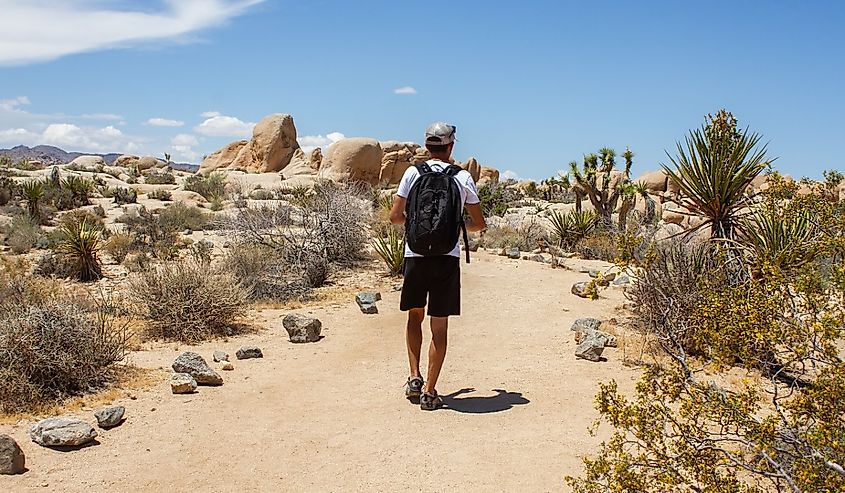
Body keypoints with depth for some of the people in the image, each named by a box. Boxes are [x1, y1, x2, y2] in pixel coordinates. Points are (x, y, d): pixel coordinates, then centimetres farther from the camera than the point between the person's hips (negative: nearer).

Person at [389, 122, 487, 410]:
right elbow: (479, 224, 7)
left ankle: (415, 377, 14)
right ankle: (429, 392, 7)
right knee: (439, 327, 5)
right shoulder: (463, 178, 1)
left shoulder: (413, 173, 1)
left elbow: (395, 216, 1)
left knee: (415, 315, 21)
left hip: (416, 255, 1)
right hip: (448, 257, -1)